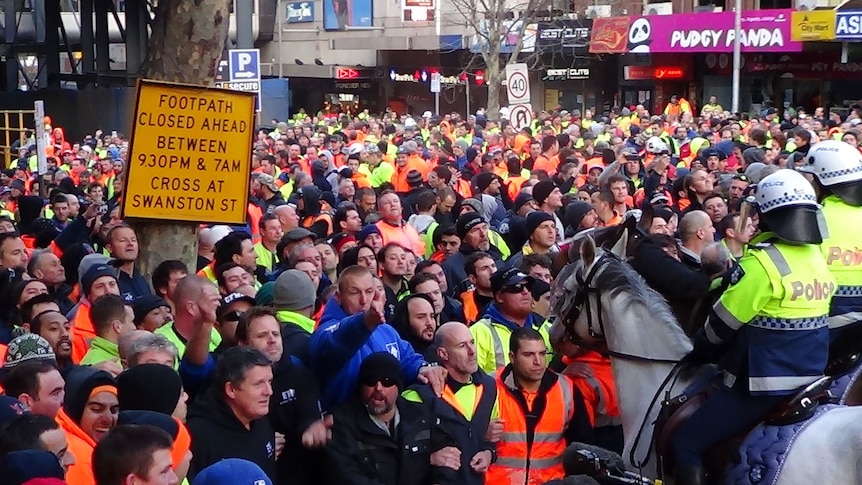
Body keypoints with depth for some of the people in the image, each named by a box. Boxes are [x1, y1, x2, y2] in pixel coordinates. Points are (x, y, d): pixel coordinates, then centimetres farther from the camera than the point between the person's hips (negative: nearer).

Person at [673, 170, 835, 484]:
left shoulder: (763, 262, -19)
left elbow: (723, 324, -11)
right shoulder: (818, 260, 5)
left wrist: (697, 354, 7)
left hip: (765, 381, -9)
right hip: (811, 376, 9)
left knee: (685, 445, -3)